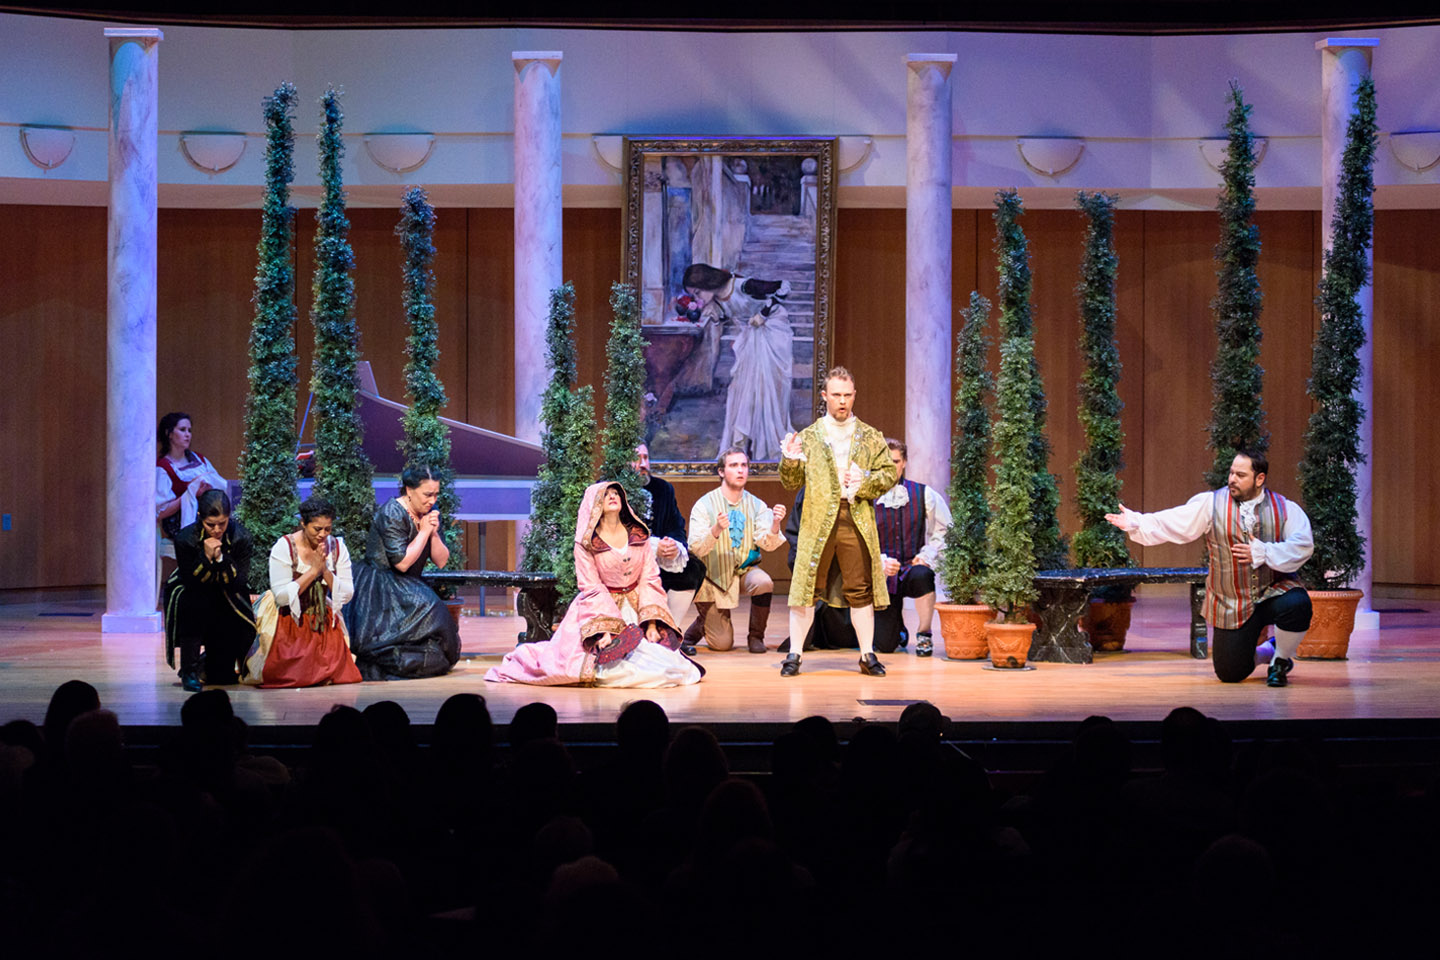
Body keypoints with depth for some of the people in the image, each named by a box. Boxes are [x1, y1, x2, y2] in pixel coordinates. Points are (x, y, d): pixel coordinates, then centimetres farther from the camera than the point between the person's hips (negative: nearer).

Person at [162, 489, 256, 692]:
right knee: (196, 604, -36)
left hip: (225, 599, 3)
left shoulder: (241, 537, -20)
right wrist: (206, 558, -37)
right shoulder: (185, 538, -23)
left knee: (244, 630, -16)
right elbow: (191, 583, -23)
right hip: (188, 594, -2)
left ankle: (211, 662, 22)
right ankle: (189, 670, -21)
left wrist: (221, 558, -36)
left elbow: (239, 585, -23)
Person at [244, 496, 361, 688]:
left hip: (324, 625, 4)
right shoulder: (284, 547, -12)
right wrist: (313, 571, -20)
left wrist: (325, 571, -17)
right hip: (289, 625, -4)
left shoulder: (337, 547, -1)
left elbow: (347, 595, -4)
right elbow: (281, 596, -20)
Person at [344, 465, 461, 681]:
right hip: (379, 588, -8)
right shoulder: (392, 515, -17)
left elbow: (441, 561, 5)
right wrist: (423, 532, -18)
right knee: (423, 607, -27)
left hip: (404, 587, 8)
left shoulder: (429, 514, 7)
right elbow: (402, 562, -24)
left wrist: (434, 533, -12)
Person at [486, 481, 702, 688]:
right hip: (599, 607, -3)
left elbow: (650, 578, 2)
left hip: (637, 605, 3)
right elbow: (592, 587, -9)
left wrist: (651, 623, -10)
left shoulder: (639, 535, 4)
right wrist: (608, 627, -21)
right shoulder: (586, 543, -6)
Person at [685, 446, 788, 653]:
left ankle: (756, 636, -8)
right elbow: (695, 548, -19)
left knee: (764, 582, -33)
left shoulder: (756, 505, -1)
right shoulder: (705, 504, -10)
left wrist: (775, 525, -34)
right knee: (722, 643, -9)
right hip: (714, 576, -3)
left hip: (745, 571, 3)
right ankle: (699, 627, 28)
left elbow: (766, 543, -13)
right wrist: (716, 530, -38)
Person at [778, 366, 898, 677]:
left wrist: (866, 482, -9)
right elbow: (791, 482, 6)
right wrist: (790, 461, -15)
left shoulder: (870, 437, 11)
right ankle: (794, 654, 4)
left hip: (857, 520, 0)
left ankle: (868, 655, 9)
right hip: (818, 520, 0)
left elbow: (890, 473, 9)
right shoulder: (809, 436, 9)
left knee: (860, 589, 2)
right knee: (807, 587, -1)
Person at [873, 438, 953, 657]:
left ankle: (924, 636, -16)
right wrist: (882, 562, -22)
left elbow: (944, 530, 7)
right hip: (884, 577, 0)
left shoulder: (923, 494, 1)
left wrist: (927, 556, -8)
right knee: (884, 646, -9)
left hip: (914, 567, 0)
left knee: (921, 575, -41)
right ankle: (898, 629, 33)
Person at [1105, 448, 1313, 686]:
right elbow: (1171, 524, -8)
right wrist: (1135, 523, -20)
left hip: (1273, 592, -1)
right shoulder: (1211, 504, -2)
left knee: (1297, 604, -35)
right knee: (1230, 674, -1)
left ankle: (1280, 662, -4)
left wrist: (1261, 553, -24)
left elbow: (1302, 546, -16)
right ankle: (1255, 645, 37)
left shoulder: (1285, 508, -4)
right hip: (1232, 603, 1)